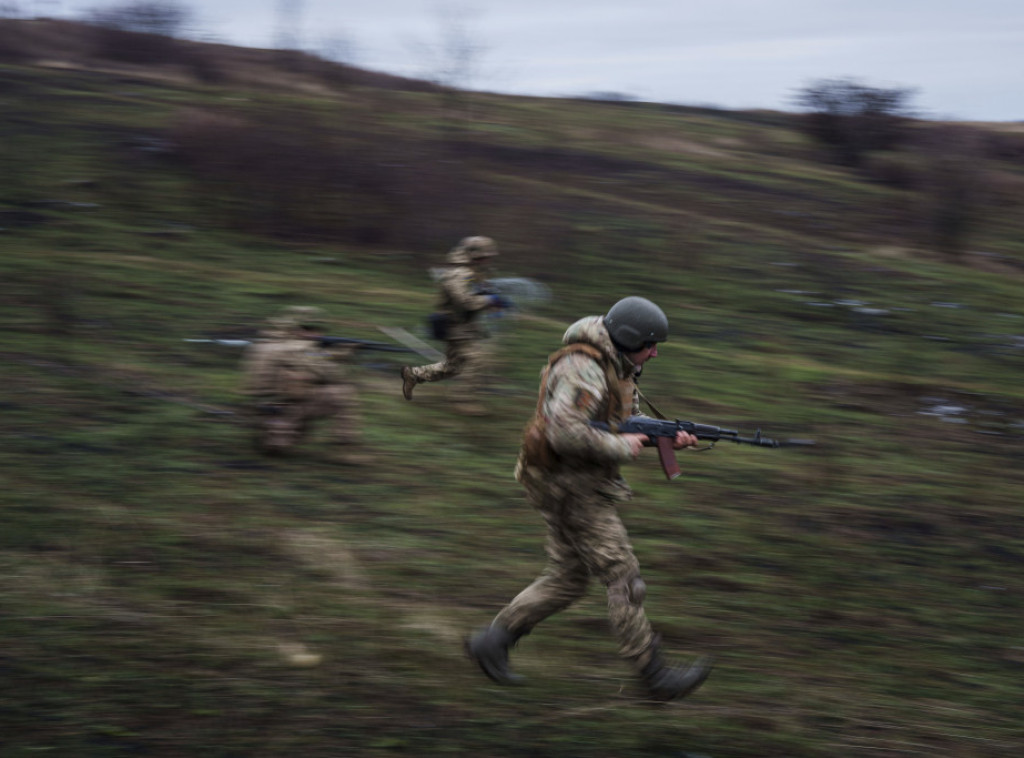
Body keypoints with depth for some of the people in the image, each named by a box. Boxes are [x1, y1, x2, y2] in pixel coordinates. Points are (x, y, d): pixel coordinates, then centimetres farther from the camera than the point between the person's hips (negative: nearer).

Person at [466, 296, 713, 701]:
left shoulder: (618, 368, 11)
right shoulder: (583, 370, -23)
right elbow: (565, 432, -33)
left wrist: (670, 438, 3)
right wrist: (621, 447, -22)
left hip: (585, 484, 10)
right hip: (567, 485, -10)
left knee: (567, 579, 14)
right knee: (623, 576, -6)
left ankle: (492, 641, 19)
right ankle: (655, 675, -1)